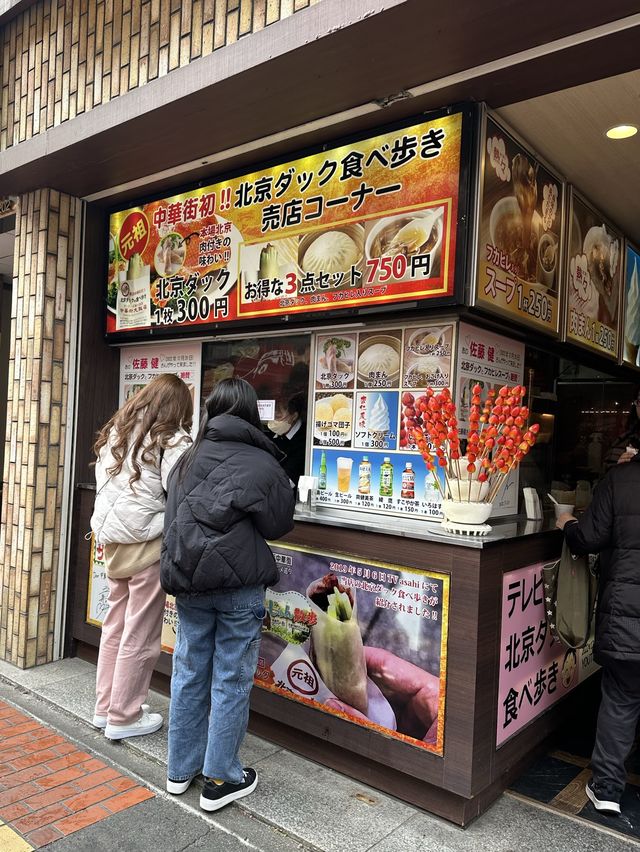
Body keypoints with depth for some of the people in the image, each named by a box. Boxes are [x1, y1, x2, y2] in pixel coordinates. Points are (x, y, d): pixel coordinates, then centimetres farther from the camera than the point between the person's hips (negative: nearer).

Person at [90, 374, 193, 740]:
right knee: (140, 635, 5)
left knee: (115, 626, 18)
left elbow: (103, 484, 17)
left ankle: (106, 708, 29)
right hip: (147, 540, -7)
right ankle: (123, 717, 16)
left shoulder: (115, 432, 13)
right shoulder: (171, 439, -10)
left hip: (113, 537, 8)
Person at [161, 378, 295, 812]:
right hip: (238, 585, -5)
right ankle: (220, 779, 20)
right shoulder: (262, 464, -10)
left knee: (189, 673, 17)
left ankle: (181, 769, 31)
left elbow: (174, 517, 13)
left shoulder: (188, 459, 6)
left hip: (187, 582, 5)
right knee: (231, 681, 7)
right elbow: (279, 526, -1)